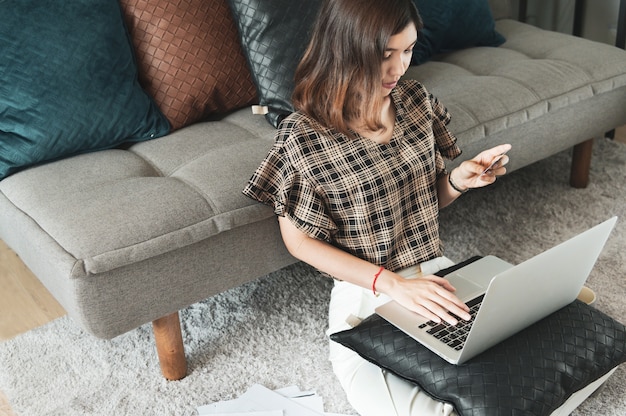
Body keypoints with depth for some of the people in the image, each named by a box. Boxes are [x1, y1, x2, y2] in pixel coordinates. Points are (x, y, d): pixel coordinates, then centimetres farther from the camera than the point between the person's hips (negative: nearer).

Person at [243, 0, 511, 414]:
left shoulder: (416, 99, -1)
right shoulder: (304, 136, -16)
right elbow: (300, 240, -9)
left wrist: (460, 180, -12)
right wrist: (393, 284, -19)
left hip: (437, 277, 5)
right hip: (368, 298, -4)